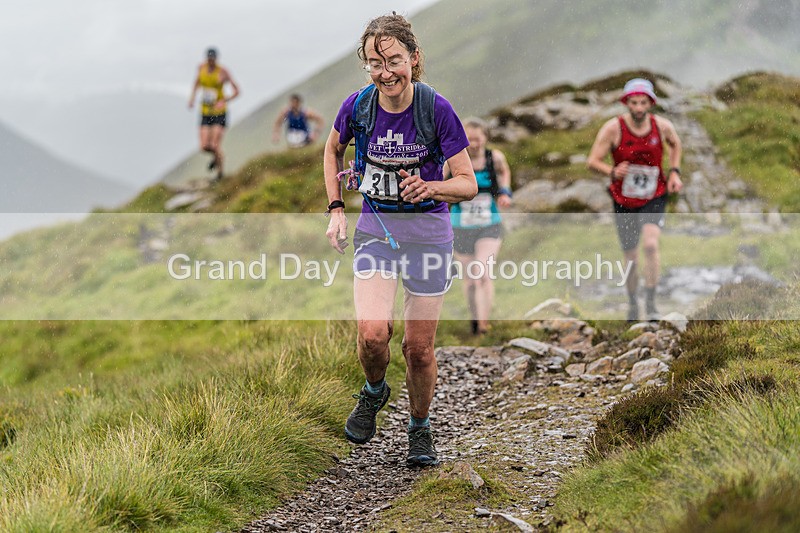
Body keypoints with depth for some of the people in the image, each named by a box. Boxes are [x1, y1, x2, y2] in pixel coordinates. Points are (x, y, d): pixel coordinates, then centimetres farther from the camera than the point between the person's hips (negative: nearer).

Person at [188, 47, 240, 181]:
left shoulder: (223, 71, -12)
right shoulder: (201, 68, 2)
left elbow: (236, 91, -10)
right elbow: (197, 81, 23)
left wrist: (223, 101, -23)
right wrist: (192, 97, 10)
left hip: (219, 112, -4)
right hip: (205, 113, 4)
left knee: (215, 145, -11)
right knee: (204, 147, -5)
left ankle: (219, 172, 13)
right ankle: (217, 156, 30)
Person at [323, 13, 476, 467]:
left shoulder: (436, 109, -15)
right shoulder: (358, 105, -9)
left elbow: (468, 184, -11)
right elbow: (334, 150, 14)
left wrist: (430, 188, -31)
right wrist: (336, 209, 5)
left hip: (428, 230, -1)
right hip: (376, 228, 1)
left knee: (420, 348, 3)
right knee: (372, 333, -19)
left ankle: (421, 429, 30)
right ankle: (374, 391, 16)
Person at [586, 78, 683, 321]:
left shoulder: (662, 126, -9)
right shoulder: (613, 128, -15)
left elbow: (675, 144, 15)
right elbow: (592, 161, -14)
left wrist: (674, 172, 2)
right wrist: (612, 172, -34)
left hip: (654, 198, 0)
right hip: (624, 201, 0)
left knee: (650, 244, -24)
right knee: (631, 258, 9)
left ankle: (651, 304, -14)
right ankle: (632, 304, 32)